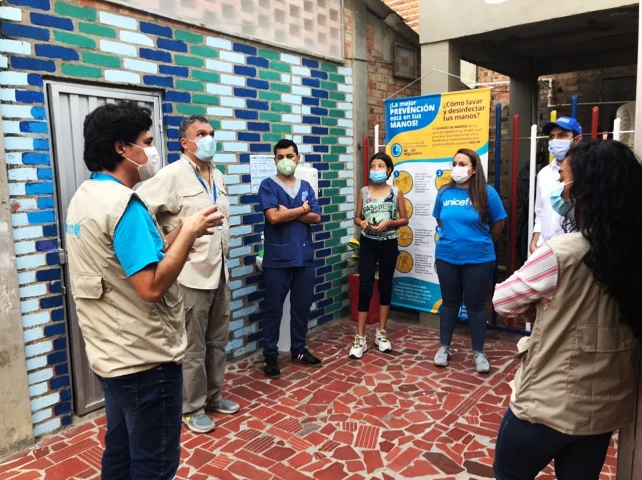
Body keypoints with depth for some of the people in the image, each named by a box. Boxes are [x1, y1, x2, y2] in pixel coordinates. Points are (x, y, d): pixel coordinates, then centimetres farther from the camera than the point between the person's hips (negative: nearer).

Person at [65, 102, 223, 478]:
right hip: (144, 359, -9)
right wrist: (189, 231, -19)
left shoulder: (84, 197, 8)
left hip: (111, 354, 10)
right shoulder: (123, 203, -22)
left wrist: (182, 232, 7)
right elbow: (152, 286, -29)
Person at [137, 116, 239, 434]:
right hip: (192, 274, -7)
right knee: (193, 348, 4)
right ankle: (192, 408, 21)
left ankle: (213, 396, 34)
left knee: (217, 341, 17)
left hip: (220, 271, 8)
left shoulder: (217, 176, 12)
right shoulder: (173, 174, -12)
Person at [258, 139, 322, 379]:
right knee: (274, 310, 3)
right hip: (277, 258, -4)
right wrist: (302, 209, -7)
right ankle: (270, 356, 16)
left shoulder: (306, 186, 10)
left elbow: (316, 218, 0)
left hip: (304, 256, 5)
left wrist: (289, 213, -13)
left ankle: (299, 349, 30)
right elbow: (273, 217, -18)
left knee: (302, 307, 13)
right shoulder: (268, 185, -3)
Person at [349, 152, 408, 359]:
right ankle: (360, 338, 1)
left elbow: (405, 219, 2)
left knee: (385, 285, 9)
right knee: (365, 286, -4)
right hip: (368, 243, 0)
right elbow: (356, 218, 7)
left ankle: (381, 332, 22)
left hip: (388, 243, 0)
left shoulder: (396, 192, 0)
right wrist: (362, 222, -15)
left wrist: (389, 222, -16)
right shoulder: (364, 191, 3)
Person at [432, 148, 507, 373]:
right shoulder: (444, 192, 1)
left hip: (478, 259, -2)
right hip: (446, 257, 3)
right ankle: (444, 347, 26)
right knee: (449, 302, 13)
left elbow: (498, 224, 1)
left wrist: (482, 243, 10)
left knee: (476, 304, 7)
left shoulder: (487, 192, -9)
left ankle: (478, 352, 21)